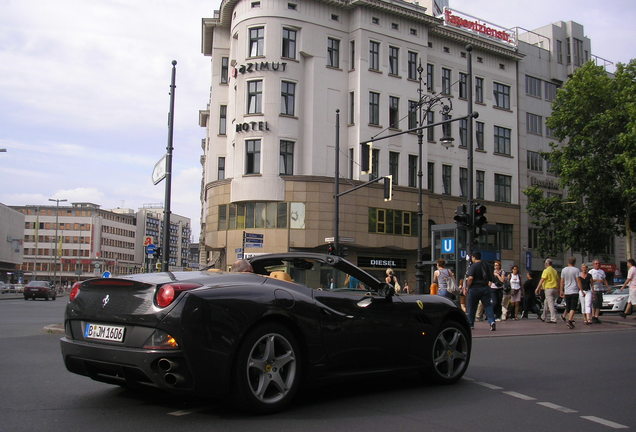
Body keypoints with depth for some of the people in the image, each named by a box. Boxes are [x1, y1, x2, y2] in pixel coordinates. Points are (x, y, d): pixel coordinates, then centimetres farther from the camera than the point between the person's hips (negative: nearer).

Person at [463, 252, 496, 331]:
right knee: (488, 306, 1)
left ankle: (470, 324, 18)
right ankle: (492, 321, -18)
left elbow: (470, 278, -21)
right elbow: (490, 278, 14)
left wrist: (467, 288, -11)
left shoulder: (473, 266, -10)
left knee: (472, 307, 9)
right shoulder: (486, 265, 9)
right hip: (485, 288, 4)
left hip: (474, 289, -4)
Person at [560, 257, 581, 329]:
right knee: (573, 307, -5)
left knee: (568, 306, 20)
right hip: (574, 291, -4)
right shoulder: (576, 270, -4)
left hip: (567, 292, 4)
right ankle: (569, 320, -16)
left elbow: (562, 282, 8)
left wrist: (561, 291, 15)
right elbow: (578, 281, -7)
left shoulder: (563, 270, 6)